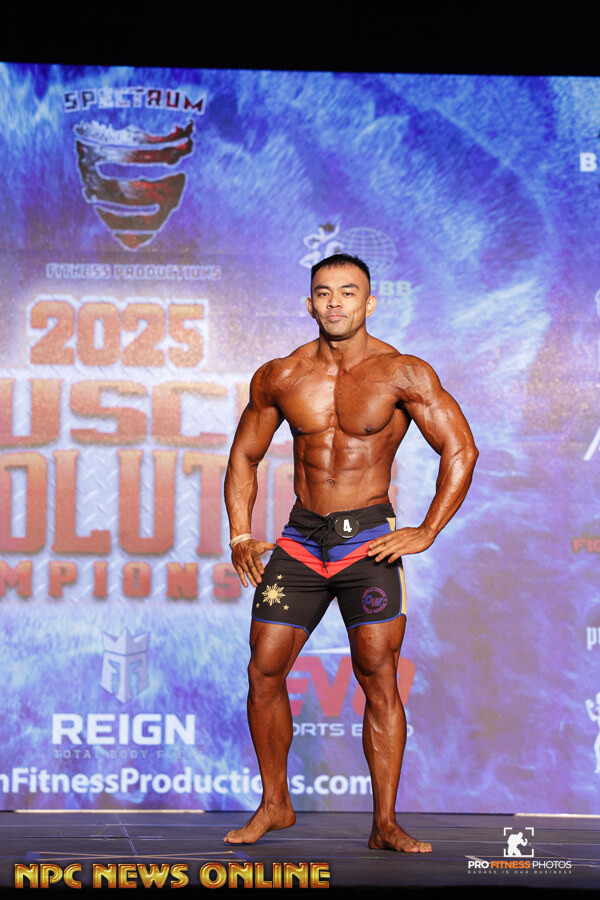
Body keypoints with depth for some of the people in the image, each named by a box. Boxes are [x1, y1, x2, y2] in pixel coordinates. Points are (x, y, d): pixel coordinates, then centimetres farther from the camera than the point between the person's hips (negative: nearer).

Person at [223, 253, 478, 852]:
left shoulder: (403, 374, -6)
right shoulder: (279, 378, 4)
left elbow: (461, 450, -4)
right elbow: (244, 456, 16)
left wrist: (426, 533, -10)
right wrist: (241, 538, 6)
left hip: (368, 541, -3)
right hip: (300, 539, 3)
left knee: (379, 679, -8)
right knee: (264, 672, -1)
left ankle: (385, 825, -2)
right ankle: (275, 806, 16)